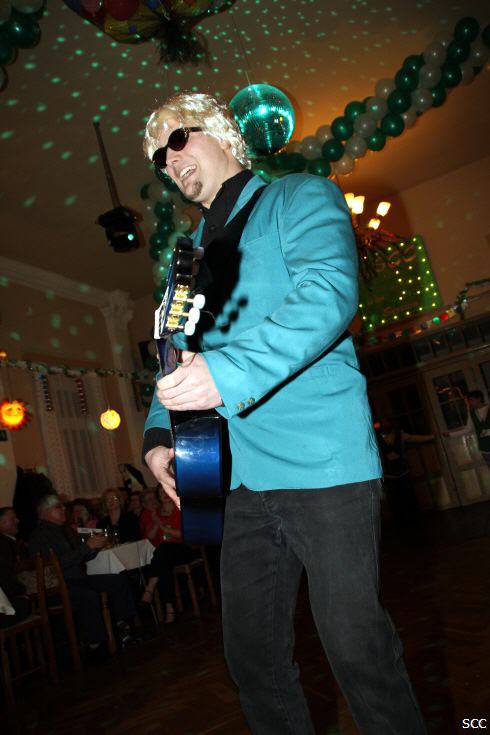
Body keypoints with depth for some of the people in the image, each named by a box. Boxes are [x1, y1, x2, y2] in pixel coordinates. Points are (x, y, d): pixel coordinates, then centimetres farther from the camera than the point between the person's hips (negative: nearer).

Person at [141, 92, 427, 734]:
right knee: (252, 656, 14)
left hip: (322, 465, -6)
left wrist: (231, 370, -27)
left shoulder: (301, 197, 3)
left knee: (356, 648, 3)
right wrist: (158, 434, 6)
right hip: (241, 479, 7)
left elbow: (330, 290, -16)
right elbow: (180, 358, 23)